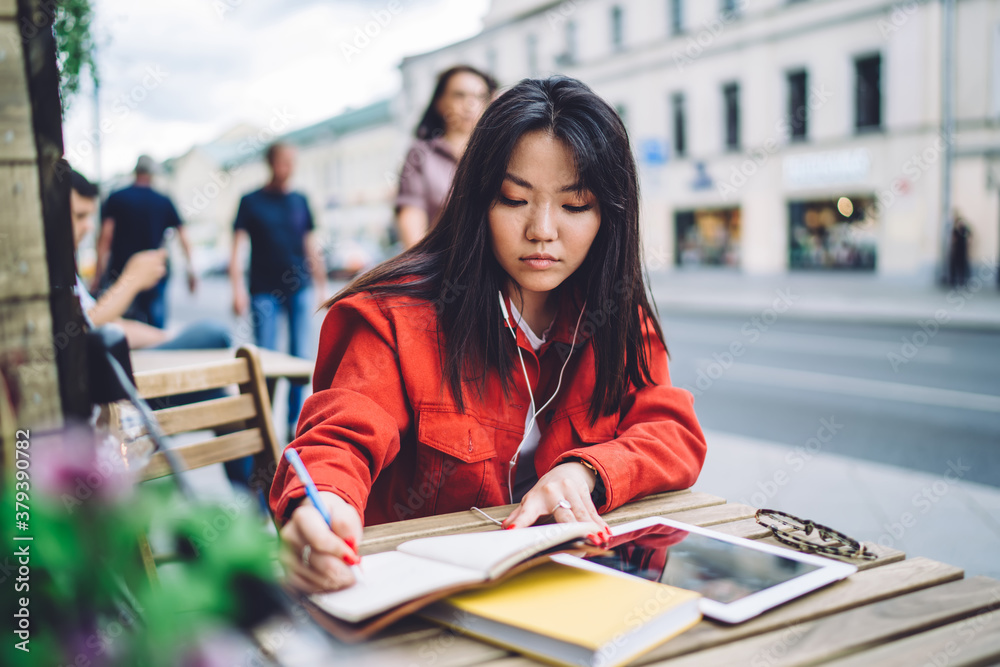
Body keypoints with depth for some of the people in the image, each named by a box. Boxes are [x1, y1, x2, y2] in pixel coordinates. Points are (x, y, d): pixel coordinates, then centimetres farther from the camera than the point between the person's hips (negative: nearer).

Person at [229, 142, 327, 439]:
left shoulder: (300, 201, 11)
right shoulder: (252, 201, 2)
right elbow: (238, 246, -1)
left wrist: (321, 286, 14)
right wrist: (238, 289, -11)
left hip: (299, 289, 3)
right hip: (264, 290, -2)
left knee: (300, 356, 2)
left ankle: (295, 420, 12)